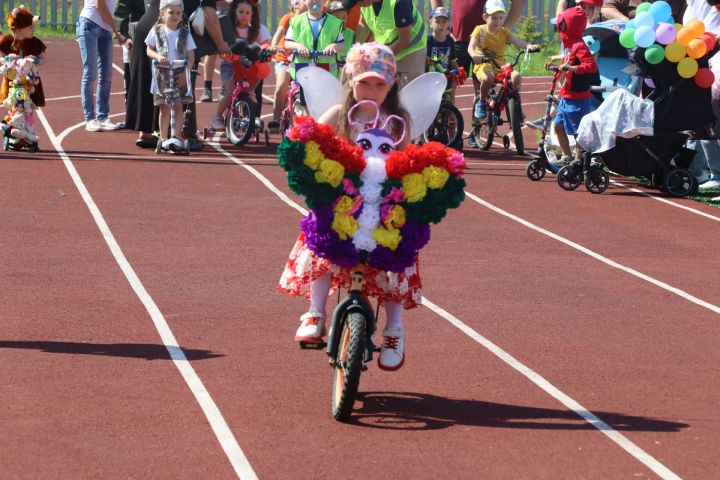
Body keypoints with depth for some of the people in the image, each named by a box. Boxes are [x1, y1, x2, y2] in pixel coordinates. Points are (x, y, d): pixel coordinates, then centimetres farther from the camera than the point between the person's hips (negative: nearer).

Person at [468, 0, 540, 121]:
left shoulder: (504, 32, 10)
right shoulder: (480, 30, 2)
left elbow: (517, 41, -5)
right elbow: (471, 47, -11)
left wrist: (529, 46, -27)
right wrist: (474, 55, -35)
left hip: (499, 65, 3)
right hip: (483, 64, -3)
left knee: (516, 75, -25)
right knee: (488, 77, -37)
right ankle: (481, 102, -10)